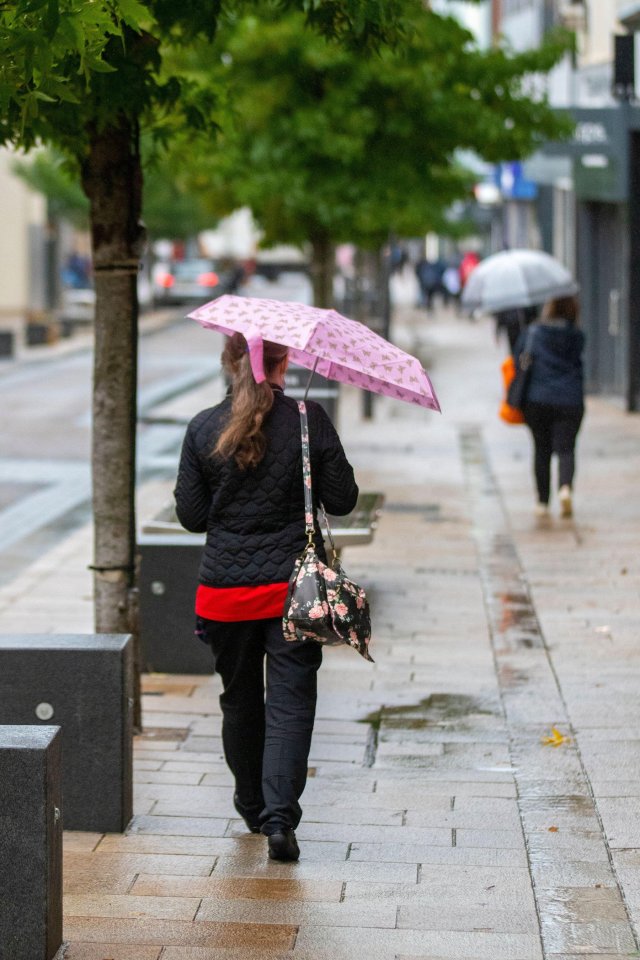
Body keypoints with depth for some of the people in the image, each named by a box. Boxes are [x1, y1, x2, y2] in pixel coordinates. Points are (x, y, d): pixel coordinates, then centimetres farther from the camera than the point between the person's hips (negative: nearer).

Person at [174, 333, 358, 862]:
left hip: (225, 588, 2)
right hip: (293, 585, -2)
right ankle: (279, 816, -14)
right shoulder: (309, 419, -7)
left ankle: (252, 807, 32)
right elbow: (341, 500, -2)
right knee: (290, 701, 0)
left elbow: (191, 514, 0)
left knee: (239, 700, 18)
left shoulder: (203, 428, -3)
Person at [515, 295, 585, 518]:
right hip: (570, 401, -1)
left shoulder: (531, 334, -1)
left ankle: (543, 502, 16)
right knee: (565, 448, 2)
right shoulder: (577, 337, 0)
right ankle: (565, 486, -26)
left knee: (541, 450, 12)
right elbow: (576, 365, 8)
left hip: (536, 400, 1)